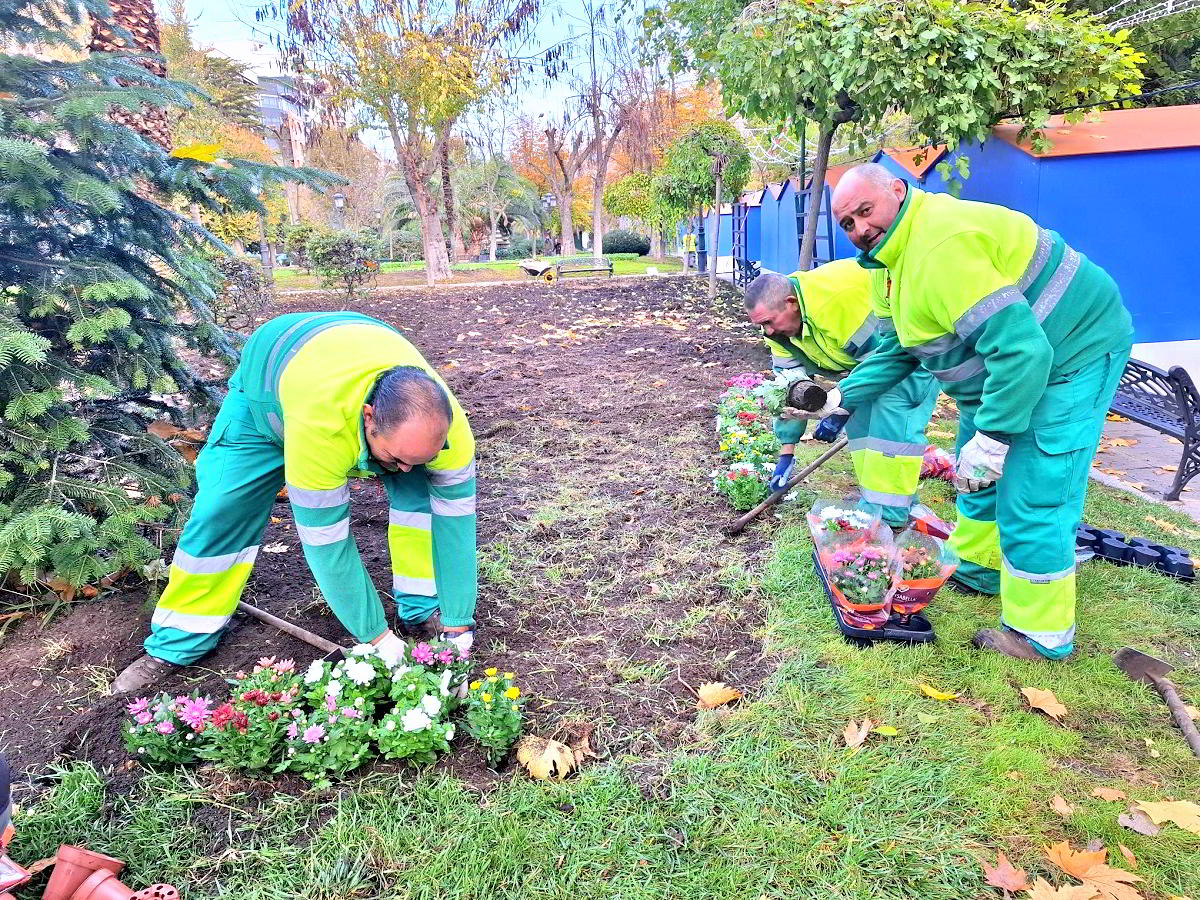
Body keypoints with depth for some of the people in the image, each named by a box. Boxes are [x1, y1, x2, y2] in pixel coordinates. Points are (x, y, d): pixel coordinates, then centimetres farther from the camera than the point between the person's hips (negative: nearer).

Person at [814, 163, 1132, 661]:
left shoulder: (941, 245, -31)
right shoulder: (894, 256, 3)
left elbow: (1021, 347, -35)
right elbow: (896, 350, 12)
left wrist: (991, 438, -31)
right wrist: (842, 397, 4)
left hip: (1072, 354, -11)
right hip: (999, 364, 11)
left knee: (1031, 500, -9)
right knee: (976, 476, 22)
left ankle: (1039, 636, 9)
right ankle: (977, 569, 43)